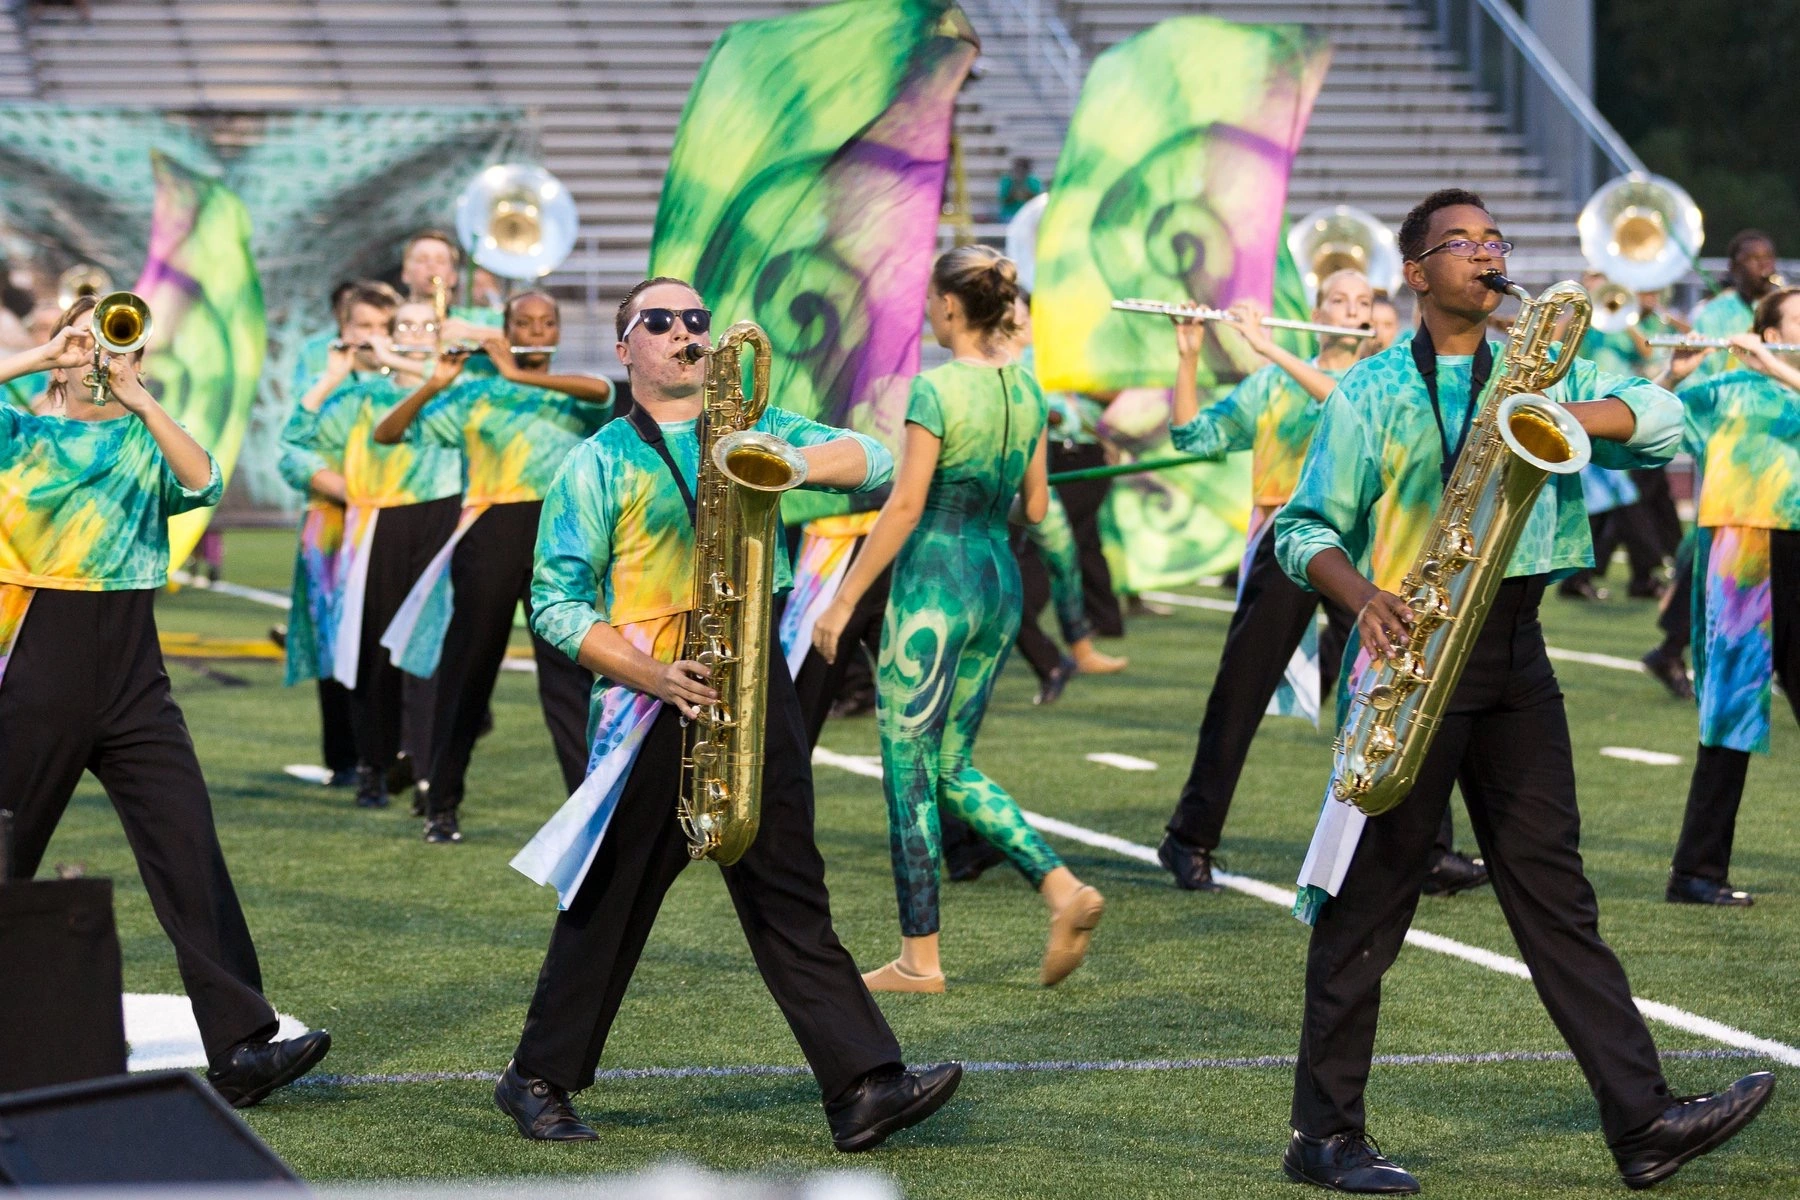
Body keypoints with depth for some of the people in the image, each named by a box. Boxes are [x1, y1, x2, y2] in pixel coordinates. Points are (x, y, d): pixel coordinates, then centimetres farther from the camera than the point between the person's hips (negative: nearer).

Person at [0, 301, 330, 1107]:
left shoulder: (143, 442, 12)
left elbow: (204, 483, -9)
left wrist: (136, 396, -14)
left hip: (132, 674, 2)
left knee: (189, 849, -7)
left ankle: (239, 1048, -12)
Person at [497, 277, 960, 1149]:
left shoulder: (754, 428, 15)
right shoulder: (598, 462, 3)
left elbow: (873, 462, 4)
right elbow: (555, 600, -1)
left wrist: (790, 465, -15)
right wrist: (654, 676, -14)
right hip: (649, 708, -3)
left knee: (789, 895, 1)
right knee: (610, 904, 3)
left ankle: (864, 1088, -5)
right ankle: (538, 1080, 17)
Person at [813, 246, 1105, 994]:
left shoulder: (937, 389, -14)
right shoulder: (1025, 388, 7)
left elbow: (905, 507, -16)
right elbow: (1035, 507, 12)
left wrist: (844, 600, -11)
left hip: (935, 580, -7)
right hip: (1000, 581, 8)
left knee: (908, 773, 1)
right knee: (953, 767, 17)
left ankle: (919, 959, 4)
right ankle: (1065, 891, 1)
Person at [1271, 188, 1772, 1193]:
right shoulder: (1371, 392, 1)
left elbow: (1665, 422, 2)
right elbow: (1306, 529, 0)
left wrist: (1569, 412, -15)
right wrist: (1363, 595, -19)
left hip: (1515, 654, 4)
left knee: (1554, 892, 4)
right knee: (1369, 902, -1)